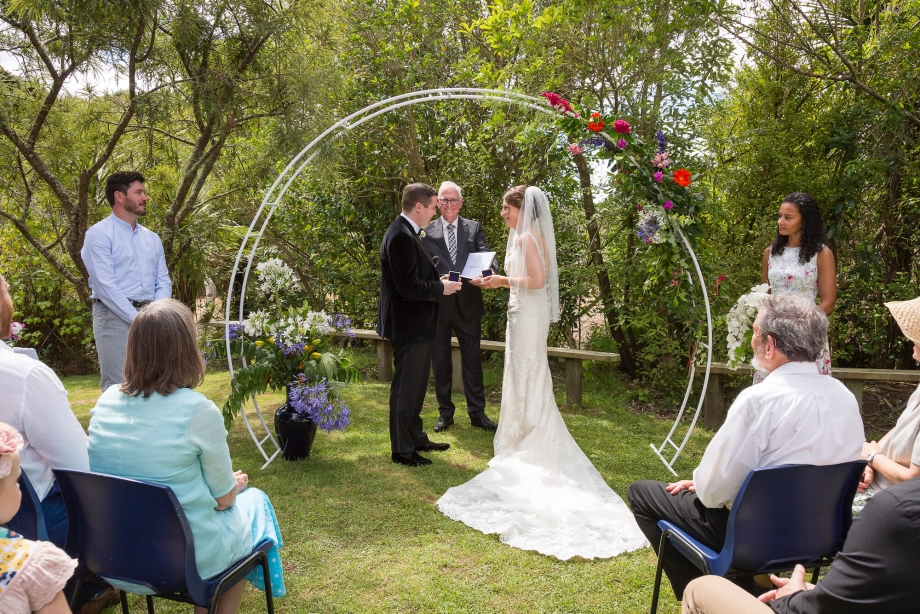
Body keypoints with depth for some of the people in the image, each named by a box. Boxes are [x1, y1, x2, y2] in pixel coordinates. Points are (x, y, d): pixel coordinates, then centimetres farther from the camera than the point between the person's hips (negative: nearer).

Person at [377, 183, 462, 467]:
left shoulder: (409, 233, 11)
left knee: (416, 385, 21)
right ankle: (402, 449, 15)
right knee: (405, 388, 2)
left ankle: (416, 438, 35)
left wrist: (438, 280, 6)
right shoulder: (401, 236, -22)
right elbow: (408, 286, -26)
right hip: (408, 326, -11)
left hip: (418, 325, 11)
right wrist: (441, 288, -14)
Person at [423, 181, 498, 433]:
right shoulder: (426, 231, 1)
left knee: (472, 360, 8)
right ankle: (445, 412, 25)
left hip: (468, 304, 1)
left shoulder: (474, 228, 5)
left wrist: (490, 271, -30)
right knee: (440, 360, 11)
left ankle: (477, 412, 20)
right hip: (438, 305, 0)